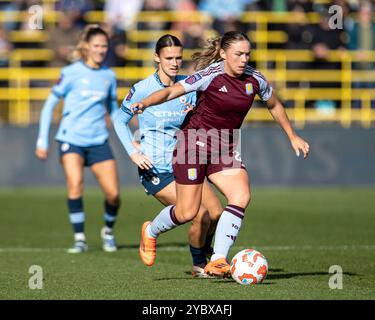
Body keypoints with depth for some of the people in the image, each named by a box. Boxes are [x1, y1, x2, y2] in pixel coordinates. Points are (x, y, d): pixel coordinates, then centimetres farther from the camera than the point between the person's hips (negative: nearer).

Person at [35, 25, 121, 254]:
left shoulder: (109, 76, 8)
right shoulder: (71, 73, -3)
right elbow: (50, 104, 3)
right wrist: (42, 141, 0)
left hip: (99, 141, 3)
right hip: (71, 139, -3)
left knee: (113, 194, -4)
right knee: (75, 183, -25)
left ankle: (109, 230, 25)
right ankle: (79, 238, -14)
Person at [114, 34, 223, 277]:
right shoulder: (143, 89, -10)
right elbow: (120, 121, 2)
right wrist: (133, 153, -9)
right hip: (155, 170, -5)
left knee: (217, 213, -5)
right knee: (201, 216, -16)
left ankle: (207, 255, 24)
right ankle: (199, 266, 8)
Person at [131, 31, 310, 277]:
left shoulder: (254, 79, -2)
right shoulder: (210, 76, -18)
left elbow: (275, 105, 17)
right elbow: (171, 91, -23)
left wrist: (293, 137, 23)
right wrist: (145, 103, -41)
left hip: (226, 149, 5)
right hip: (195, 142, -5)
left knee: (241, 196, -20)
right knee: (187, 212, -5)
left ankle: (218, 261, -17)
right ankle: (151, 231, 29)